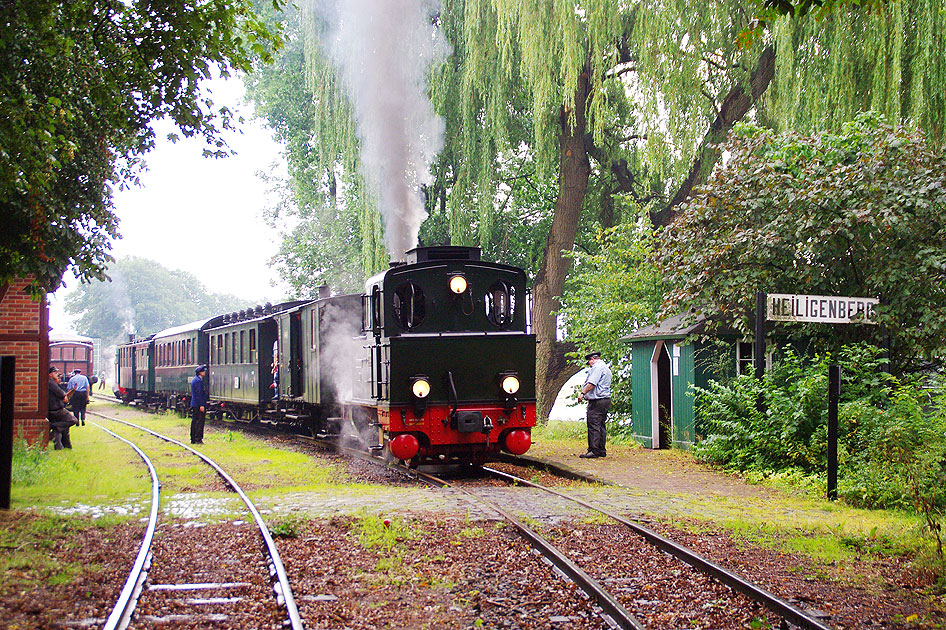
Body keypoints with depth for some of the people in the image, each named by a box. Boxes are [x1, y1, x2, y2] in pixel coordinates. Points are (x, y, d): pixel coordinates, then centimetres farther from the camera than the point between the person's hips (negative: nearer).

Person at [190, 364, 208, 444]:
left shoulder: (194, 380, 17)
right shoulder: (198, 380, -15)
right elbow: (198, 394, -20)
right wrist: (201, 405, -21)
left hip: (194, 405, 10)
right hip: (199, 405, -10)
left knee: (194, 421, 12)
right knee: (199, 422, -8)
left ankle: (193, 439, 15)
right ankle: (198, 439, -8)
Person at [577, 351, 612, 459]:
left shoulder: (597, 367, -9)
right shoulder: (606, 368, 23)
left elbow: (591, 383, -19)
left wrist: (582, 393, -15)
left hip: (597, 401, -10)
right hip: (606, 399, 10)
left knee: (593, 426, -10)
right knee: (601, 426, 12)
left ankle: (594, 451, -13)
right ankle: (602, 451, 14)